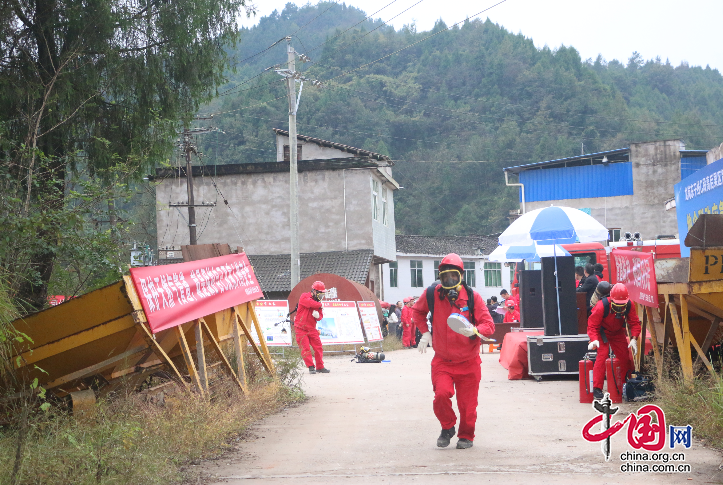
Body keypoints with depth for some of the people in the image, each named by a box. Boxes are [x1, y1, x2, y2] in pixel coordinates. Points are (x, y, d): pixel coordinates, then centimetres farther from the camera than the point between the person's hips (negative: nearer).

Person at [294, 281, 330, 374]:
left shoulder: (317, 302, 11)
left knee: (318, 347, 2)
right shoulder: (304, 297, -7)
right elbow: (310, 303, -28)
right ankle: (311, 367, -4)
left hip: (312, 329, 6)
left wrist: (318, 315, -12)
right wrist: (320, 305, -13)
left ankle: (320, 367, 10)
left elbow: (320, 316, 11)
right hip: (301, 328, -6)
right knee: (305, 348, -9)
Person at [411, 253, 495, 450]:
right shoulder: (431, 294, -5)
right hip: (442, 360, 1)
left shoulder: (472, 297, -10)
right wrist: (425, 332, 5)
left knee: (467, 403, 3)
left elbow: (489, 325, -9)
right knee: (442, 393, -19)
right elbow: (417, 311, 18)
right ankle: (447, 427, 11)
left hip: (468, 362, 0)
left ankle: (466, 436, 30)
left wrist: (474, 331, -29)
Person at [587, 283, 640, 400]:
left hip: (618, 332, 4)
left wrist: (633, 339, -30)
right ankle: (597, 389, -22)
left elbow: (635, 323, -15)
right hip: (602, 331, -4)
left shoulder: (629, 306, -23)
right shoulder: (602, 306, -34)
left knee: (625, 357, 1)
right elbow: (592, 325, -29)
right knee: (602, 354, -22)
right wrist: (594, 340, -45)